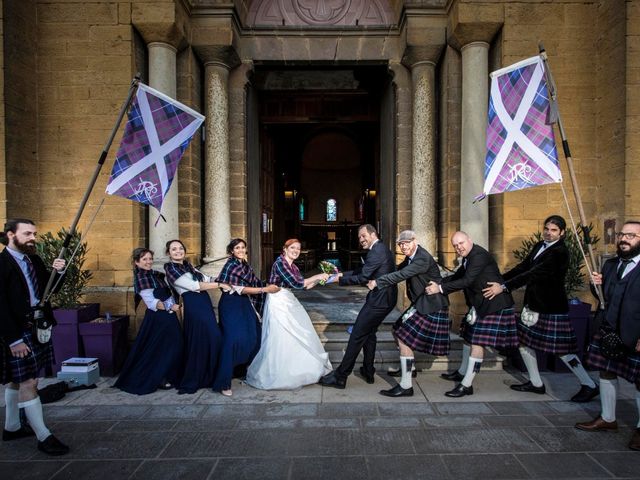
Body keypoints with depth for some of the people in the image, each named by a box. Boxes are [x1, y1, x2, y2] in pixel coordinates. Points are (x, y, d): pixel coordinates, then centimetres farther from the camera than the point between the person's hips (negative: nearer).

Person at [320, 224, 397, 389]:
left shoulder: (377, 251, -16)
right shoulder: (381, 248, 17)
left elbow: (362, 278, -19)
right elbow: (362, 271, 17)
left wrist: (339, 279, -10)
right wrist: (341, 274, 8)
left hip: (379, 300, -11)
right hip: (384, 298, 11)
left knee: (357, 335, -6)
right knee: (369, 333, 21)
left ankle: (340, 377, 0)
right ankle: (368, 372, 30)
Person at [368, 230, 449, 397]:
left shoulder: (423, 258, -24)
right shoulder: (411, 257, 6)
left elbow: (401, 275, -30)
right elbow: (398, 270, 16)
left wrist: (377, 282, -23)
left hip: (431, 307, -10)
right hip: (420, 303, 10)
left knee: (404, 339, -13)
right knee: (398, 331, 21)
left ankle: (406, 386, -5)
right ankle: (409, 367, 41)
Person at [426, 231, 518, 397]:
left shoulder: (479, 255, -21)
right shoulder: (468, 257, 9)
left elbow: (467, 281, -28)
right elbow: (457, 276, 14)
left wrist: (441, 288, -27)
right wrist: (437, 283, -1)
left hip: (493, 304, -10)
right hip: (480, 303, 10)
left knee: (477, 341, -9)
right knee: (468, 336, 20)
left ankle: (467, 385, -1)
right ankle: (462, 372, 38)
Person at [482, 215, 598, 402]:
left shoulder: (560, 252, -18)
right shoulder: (539, 246, 7)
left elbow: (534, 273, -26)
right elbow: (522, 267, 5)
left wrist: (504, 287, -29)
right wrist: (498, 280, -6)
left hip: (552, 308, -8)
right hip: (534, 305, 8)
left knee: (562, 350, 0)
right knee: (524, 341, 13)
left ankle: (589, 386, 19)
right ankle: (536, 383, 28)